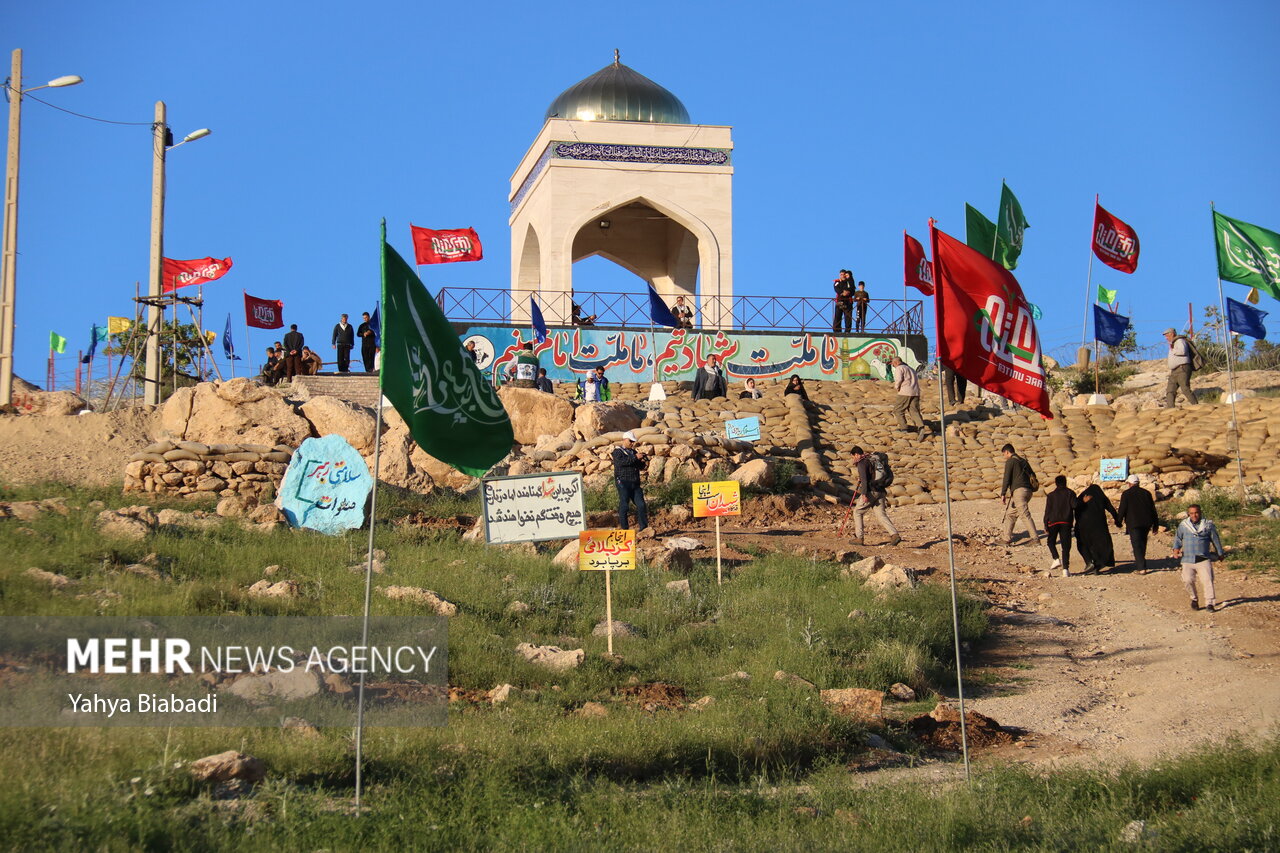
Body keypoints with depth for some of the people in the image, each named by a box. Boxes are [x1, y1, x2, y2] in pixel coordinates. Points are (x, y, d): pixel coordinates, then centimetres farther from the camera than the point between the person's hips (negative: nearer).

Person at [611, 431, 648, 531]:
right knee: (624, 504, -6)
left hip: (635, 483, 6)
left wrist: (643, 462, -1)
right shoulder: (617, 451, 1)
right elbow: (620, 461, -20)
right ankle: (622, 526, 0)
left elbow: (640, 467, 21)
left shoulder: (633, 452, 21)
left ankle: (643, 526, 4)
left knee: (641, 504, 0)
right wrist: (635, 458, -22)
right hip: (623, 483, -6)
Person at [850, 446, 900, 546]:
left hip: (870, 492, -8)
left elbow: (863, 478, -18)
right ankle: (894, 535, -19)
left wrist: (864, 494, -24)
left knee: (857, 512, 8)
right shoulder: (871, 460, 22)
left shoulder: (861, 463, -5)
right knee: (881, 515, -1)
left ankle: (859, 538, 6)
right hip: (879, 492, 8)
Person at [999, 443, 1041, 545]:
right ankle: (1007, 539, 14)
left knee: (1025, 514, -13)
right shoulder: (1023, 461, 23)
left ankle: (1035, 538, -21)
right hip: (1028, 490, 9)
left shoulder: (1010, 461, -2)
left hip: (1018, 490, -9)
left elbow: (1006, 478, -9)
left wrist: (1003, 494, -9)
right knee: (1010, 514, 14)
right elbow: (1032, 475, 24)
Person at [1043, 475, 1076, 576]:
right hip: (1066, 522, 0)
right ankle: (1065, 569, -7)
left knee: (1051, 542, 18)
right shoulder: (1070, 493, 4)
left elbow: (1047, 511, 2)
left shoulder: (1051, 495, 4)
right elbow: (1075, 506, -7)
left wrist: (1046, 526, 3)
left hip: (1053, 522, 0)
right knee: (1066, 546, 1)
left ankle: (1056, 559, -6)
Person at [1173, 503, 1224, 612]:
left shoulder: (1208, 525, 6)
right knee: (1188, 580, -12)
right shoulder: (1183, 525, 9)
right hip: (1188, 559, 1)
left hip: (1204, 559, -1)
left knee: (1207, 580, -13)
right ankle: (1194, 599, 12)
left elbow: (1215, 540, 16)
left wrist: (1220, 554, 23)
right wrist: (1176, 548, 2)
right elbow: (1178, 538, 20)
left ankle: (1209, 603, -7)